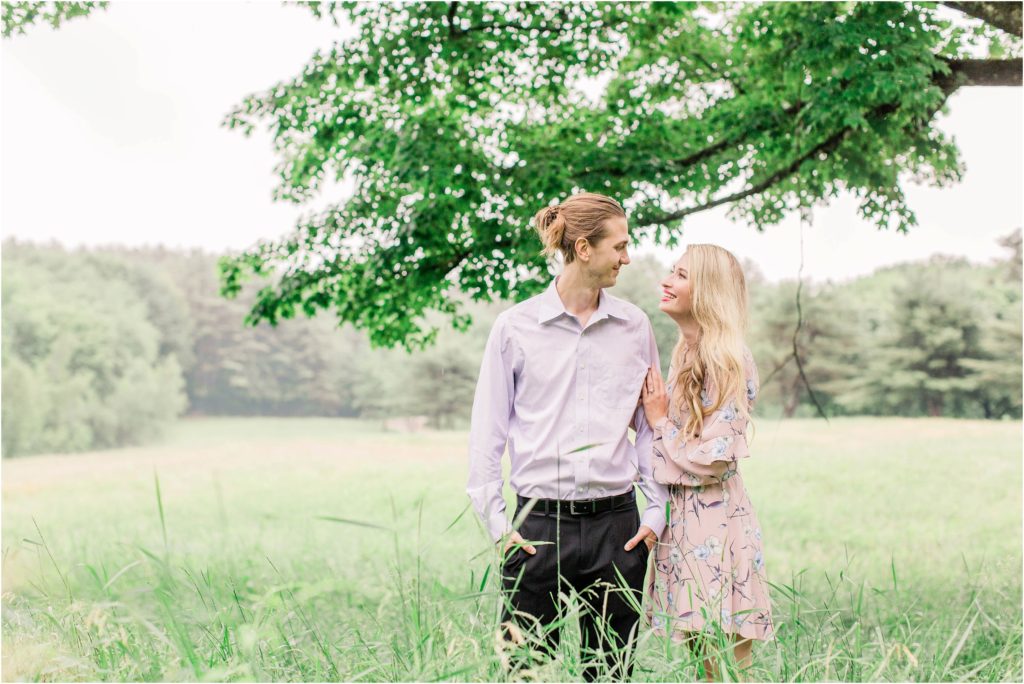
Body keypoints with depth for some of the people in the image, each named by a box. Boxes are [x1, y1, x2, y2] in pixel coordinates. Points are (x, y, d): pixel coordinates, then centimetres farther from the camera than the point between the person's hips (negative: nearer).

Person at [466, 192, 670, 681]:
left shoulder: (634, 327, 8)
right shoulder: (515, 327, 0)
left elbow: (651, 422, 13)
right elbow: (487, 431, 2)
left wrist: (657, 510, 4)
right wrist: (496, 521, -5)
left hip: (616, 525, 2)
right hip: (539, 525, -2)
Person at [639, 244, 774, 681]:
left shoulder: (729, 361, -14)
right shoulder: (686, 354, 13)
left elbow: (712, 459, -18)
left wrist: (660, 420, -6)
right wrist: (652, 410, 7)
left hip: (715, 522, -9)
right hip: (681, 518, 9)